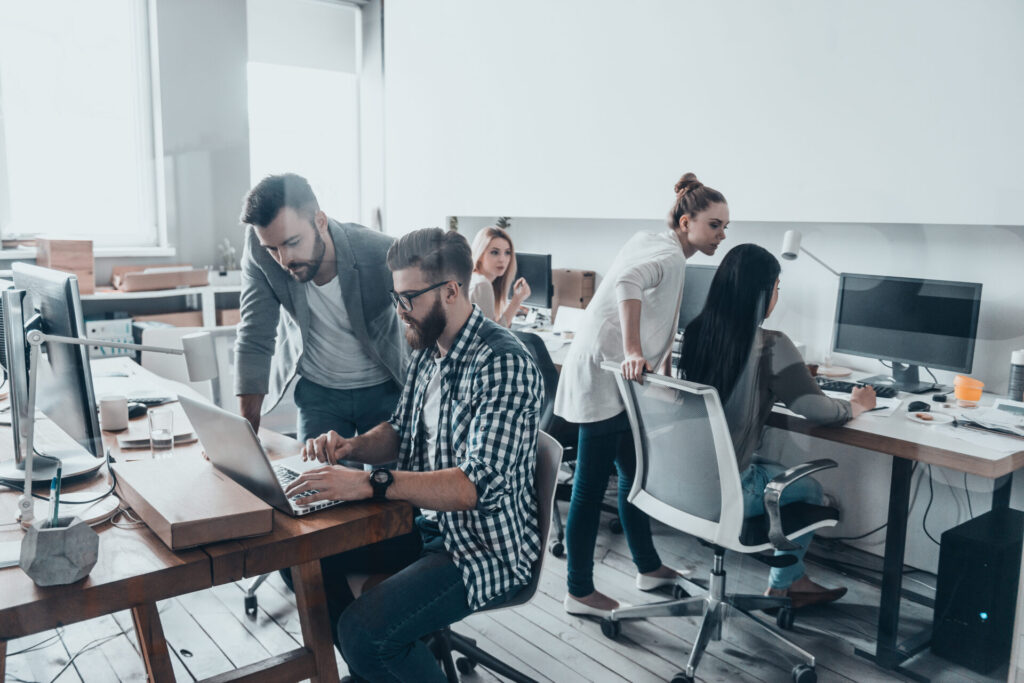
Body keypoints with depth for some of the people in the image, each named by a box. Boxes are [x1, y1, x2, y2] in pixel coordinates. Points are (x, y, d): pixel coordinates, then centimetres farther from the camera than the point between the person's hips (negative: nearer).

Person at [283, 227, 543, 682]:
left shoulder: (503, 364, -23)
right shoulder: (429, 350, 6)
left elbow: (479, 485, -30)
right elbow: (402, 431, 16)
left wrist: (371, 483, -36)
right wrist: (350, 448, -5)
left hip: (487, 546, -9)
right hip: (426, 523, 9)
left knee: (364, 632, -24)